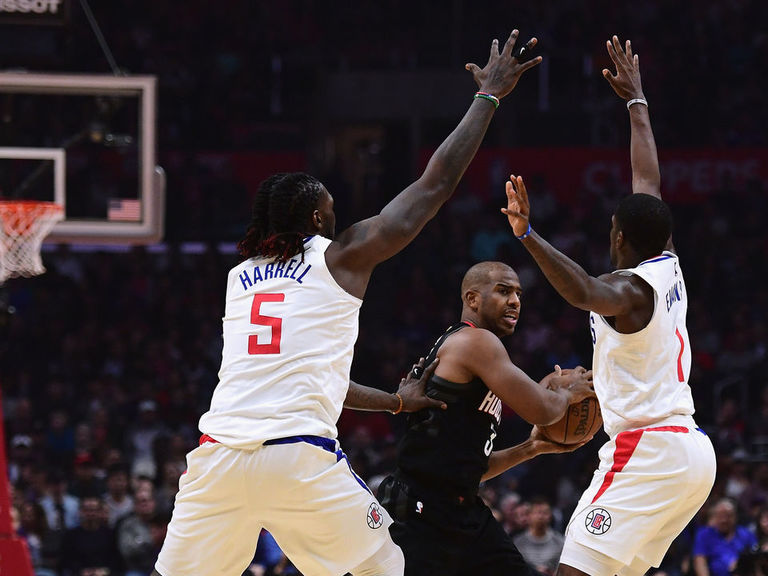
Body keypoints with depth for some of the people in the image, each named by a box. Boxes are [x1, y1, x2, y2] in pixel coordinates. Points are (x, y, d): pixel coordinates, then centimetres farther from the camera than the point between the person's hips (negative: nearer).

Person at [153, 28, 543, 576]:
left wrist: (395, 402, 40)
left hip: (219, 456, 4)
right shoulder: (342, 256, 9)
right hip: (301, 457, -4)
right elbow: (436, 184, 13)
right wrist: (489, 96, 22)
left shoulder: (240, 277, 24)